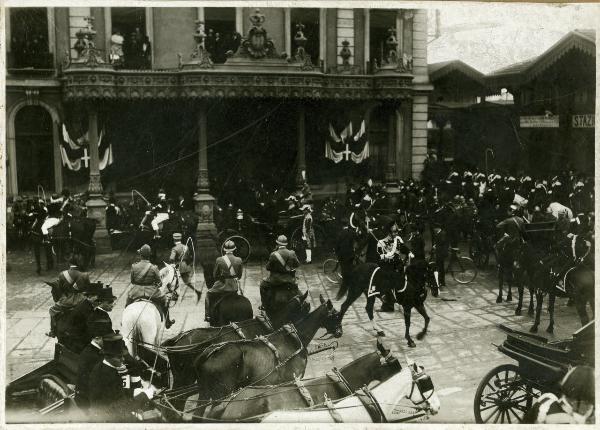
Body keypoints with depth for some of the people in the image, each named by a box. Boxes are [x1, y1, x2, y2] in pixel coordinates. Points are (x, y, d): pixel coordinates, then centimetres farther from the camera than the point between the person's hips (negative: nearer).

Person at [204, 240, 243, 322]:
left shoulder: (219, 260, -12)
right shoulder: (239, 260, -8)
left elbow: (214, 275, -2)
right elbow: (239, 276, 2)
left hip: (222, 286, -2)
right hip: (234, 288, 2)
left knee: (209, 295, 24)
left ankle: (208, 316, 21)